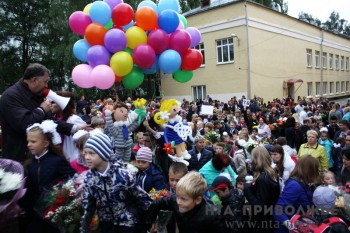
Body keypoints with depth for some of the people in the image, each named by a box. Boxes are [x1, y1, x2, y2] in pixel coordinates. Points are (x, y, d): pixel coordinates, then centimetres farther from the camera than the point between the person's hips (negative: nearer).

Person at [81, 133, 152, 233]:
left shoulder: (123, 175, -24)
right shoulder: (89, 178, -10)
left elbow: (143, 198, -15)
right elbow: (87, 206, 2)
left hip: (128, 223, -3)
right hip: (106, 224, 4)